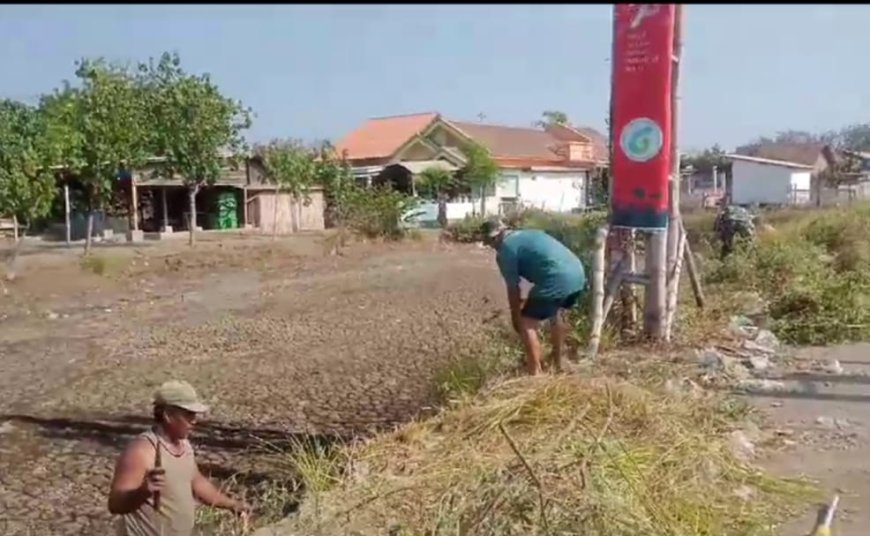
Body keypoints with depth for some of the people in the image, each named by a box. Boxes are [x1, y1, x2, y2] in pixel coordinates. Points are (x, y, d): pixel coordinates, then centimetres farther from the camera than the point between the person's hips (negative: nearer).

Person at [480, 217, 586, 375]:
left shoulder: (505, 250, 1)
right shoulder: (528, 234, 26)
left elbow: (513, 289, 4)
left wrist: (515, 317, 18)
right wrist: (531, 302, 43)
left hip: (557, 280, -9)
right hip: (578, 274, 9)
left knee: (526, 324, 2)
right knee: (557, 314, 32)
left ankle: (536, 375, 1)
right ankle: (558, 363, 46)